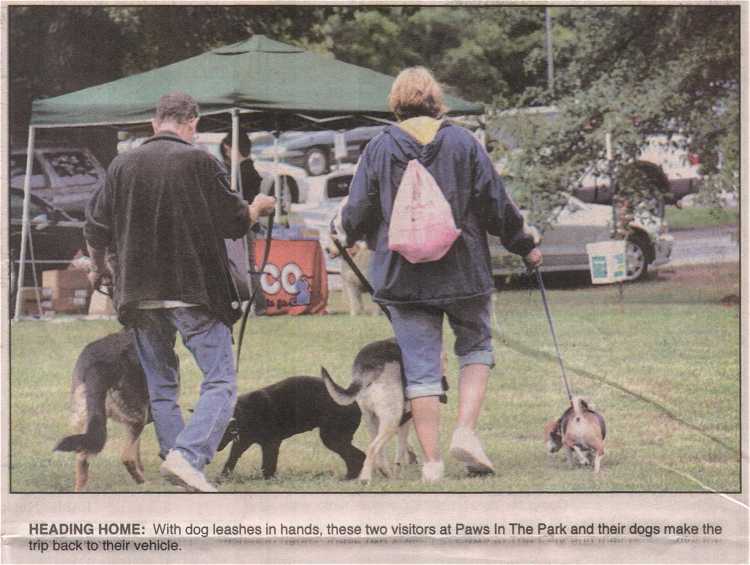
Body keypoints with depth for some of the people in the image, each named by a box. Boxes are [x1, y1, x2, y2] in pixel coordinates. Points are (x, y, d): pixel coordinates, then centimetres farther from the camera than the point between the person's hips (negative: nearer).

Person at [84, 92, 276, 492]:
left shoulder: (122, 166, 6)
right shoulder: (199, 163, -6)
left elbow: (96, 231, 10)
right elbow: (235, 223, -3)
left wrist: (100, 268, 29)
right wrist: (258, 208, 19)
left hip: (140, 295, 5)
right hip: (195, 292, -5)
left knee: (161, 387, 17)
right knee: (220, 382, -4)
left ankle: (172, 453, 14)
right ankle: (188, 456, -22)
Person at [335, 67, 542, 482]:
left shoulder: (379, 149, 0)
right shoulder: (462, 143, -1)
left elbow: (356, 214, 3)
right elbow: (496, 203, 0)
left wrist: (346, 238, 26)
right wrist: (524, 245, 14)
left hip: (402, 274, 0)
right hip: (464, 273, 0)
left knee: (420, 368, 4)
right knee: (476, 349, 17)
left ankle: (431, 460, 1)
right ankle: (465, 430, -3)